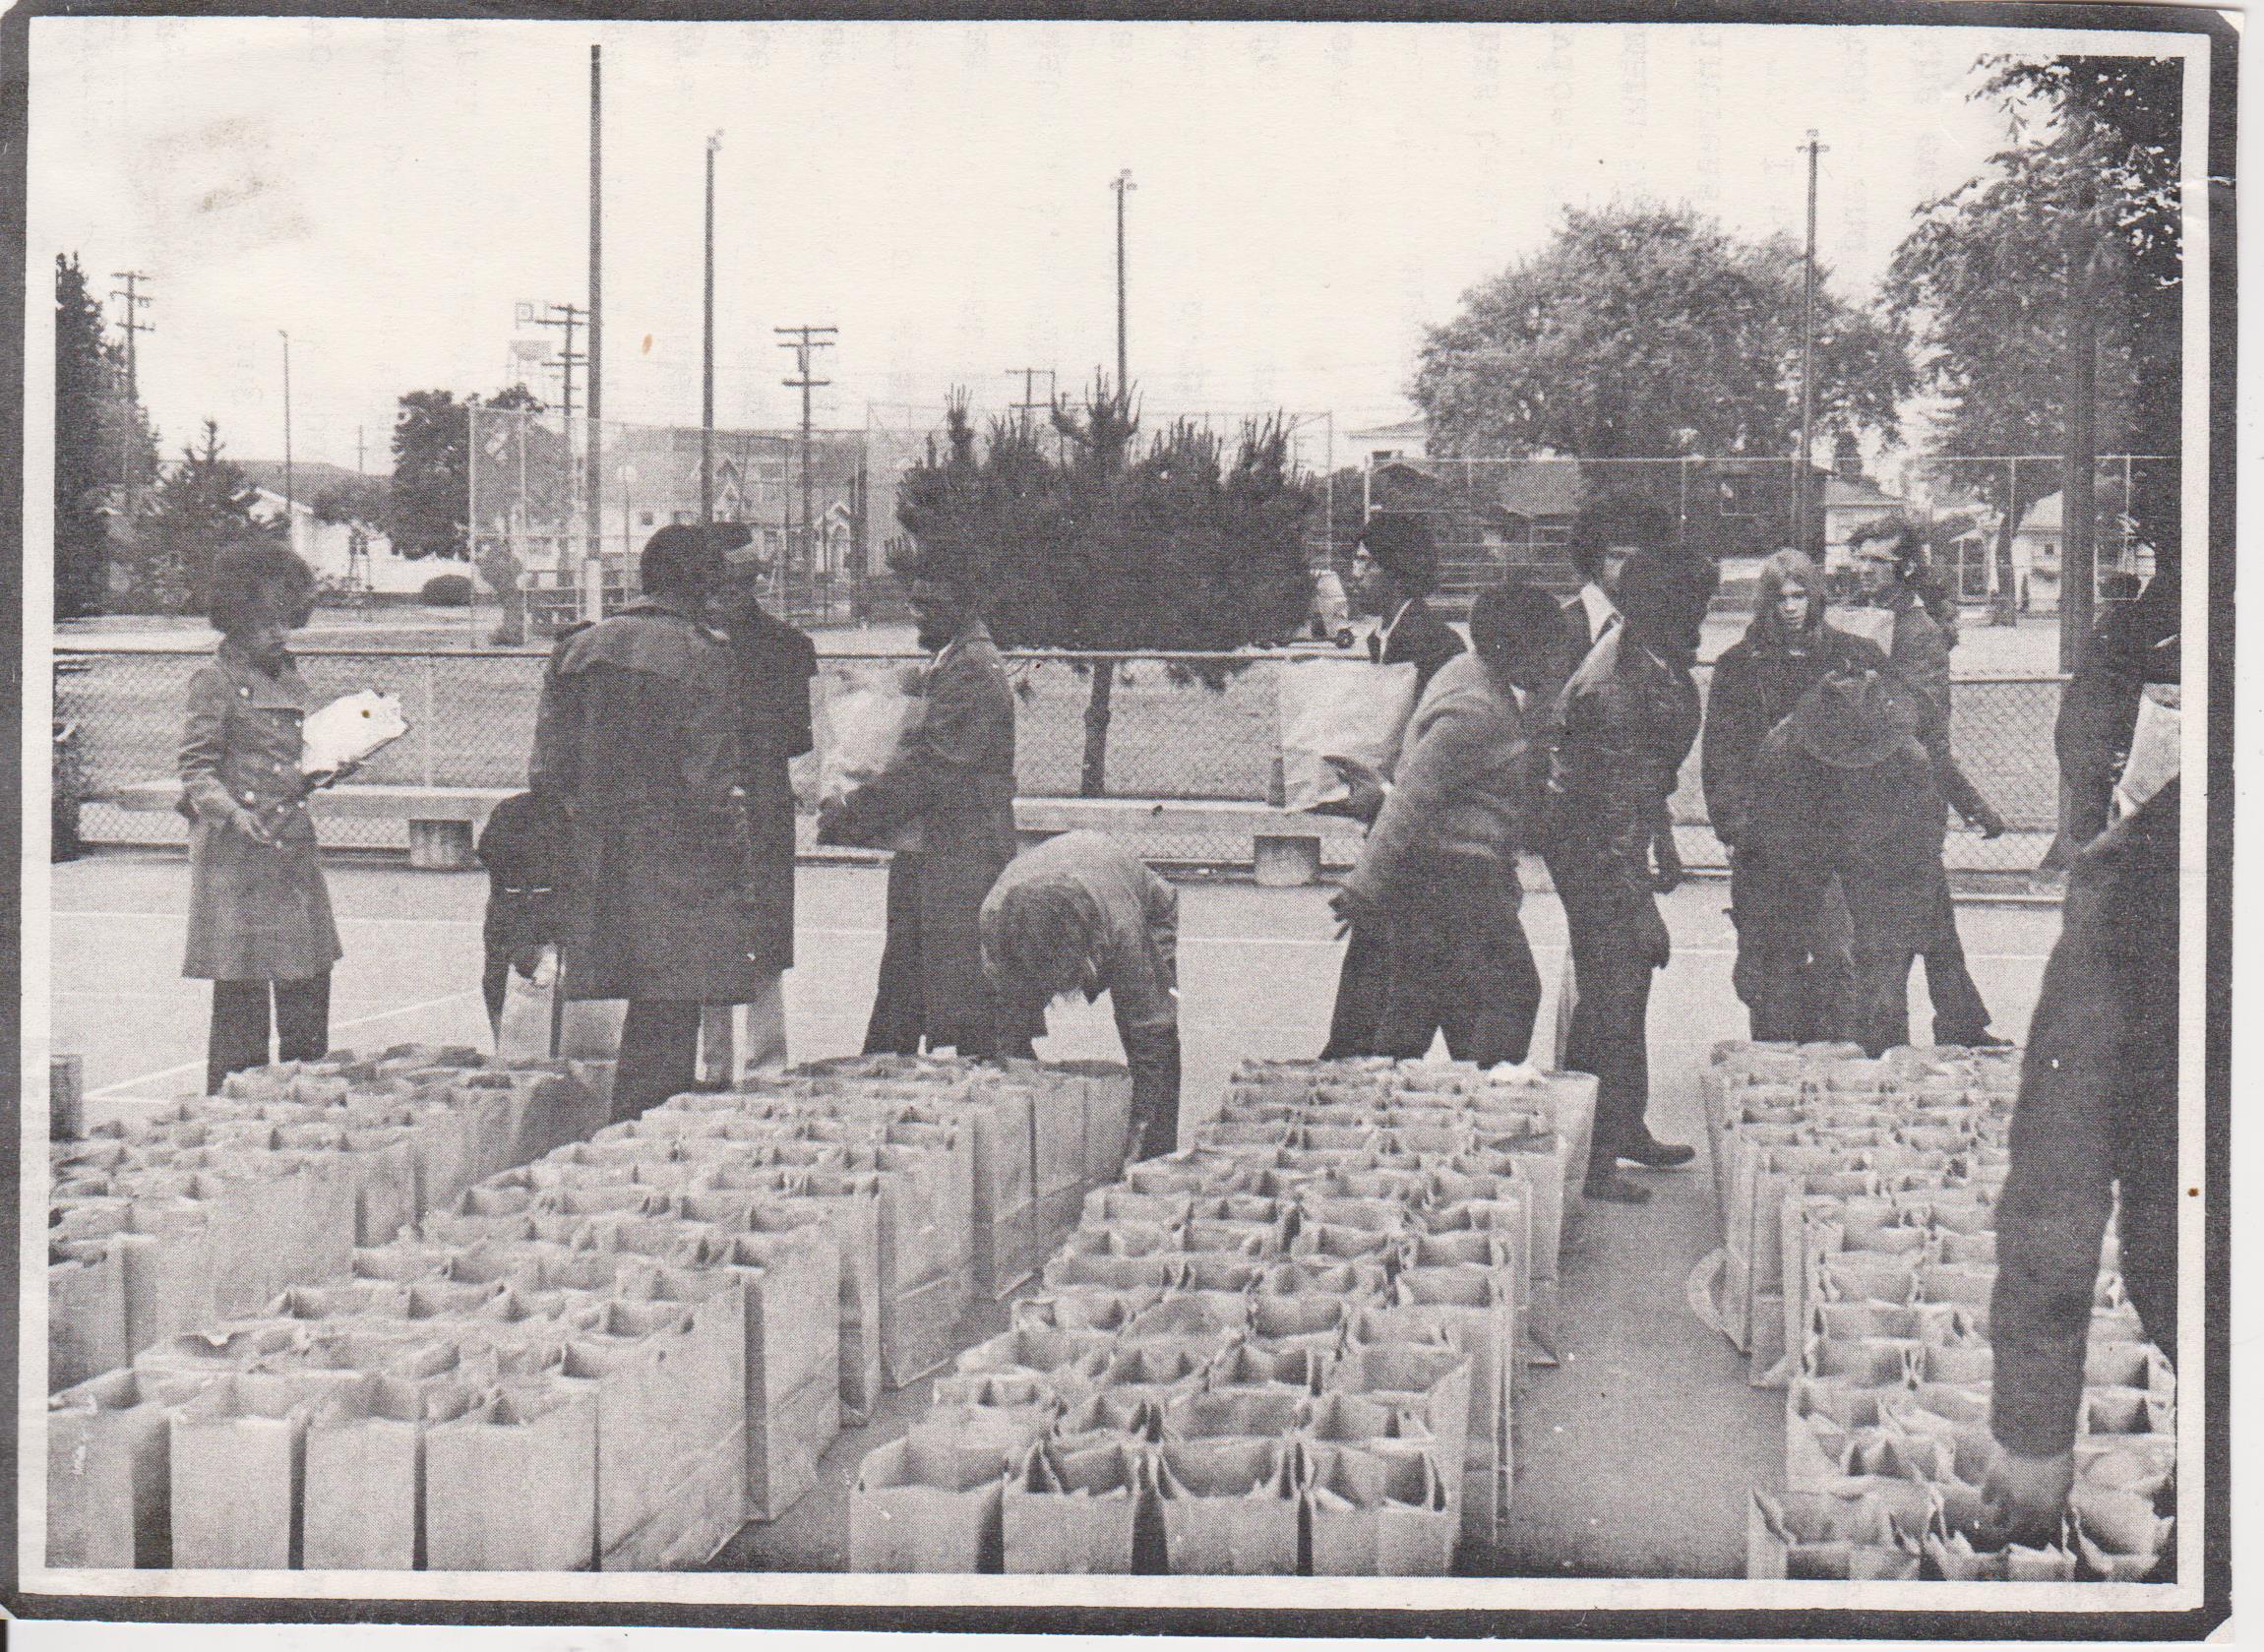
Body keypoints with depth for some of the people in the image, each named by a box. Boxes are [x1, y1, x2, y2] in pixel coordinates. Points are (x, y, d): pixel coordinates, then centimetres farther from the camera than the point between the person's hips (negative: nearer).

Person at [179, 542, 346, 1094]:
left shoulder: (289, 678, 16)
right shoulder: (214, 682, -7)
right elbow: (195, 770, -11)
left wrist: (325, 772, 7)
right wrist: (234, 813, -26)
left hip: (295, 848, 7)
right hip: (237, 856, -7)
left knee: (309, 983, 9)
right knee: (241, 990, -5)